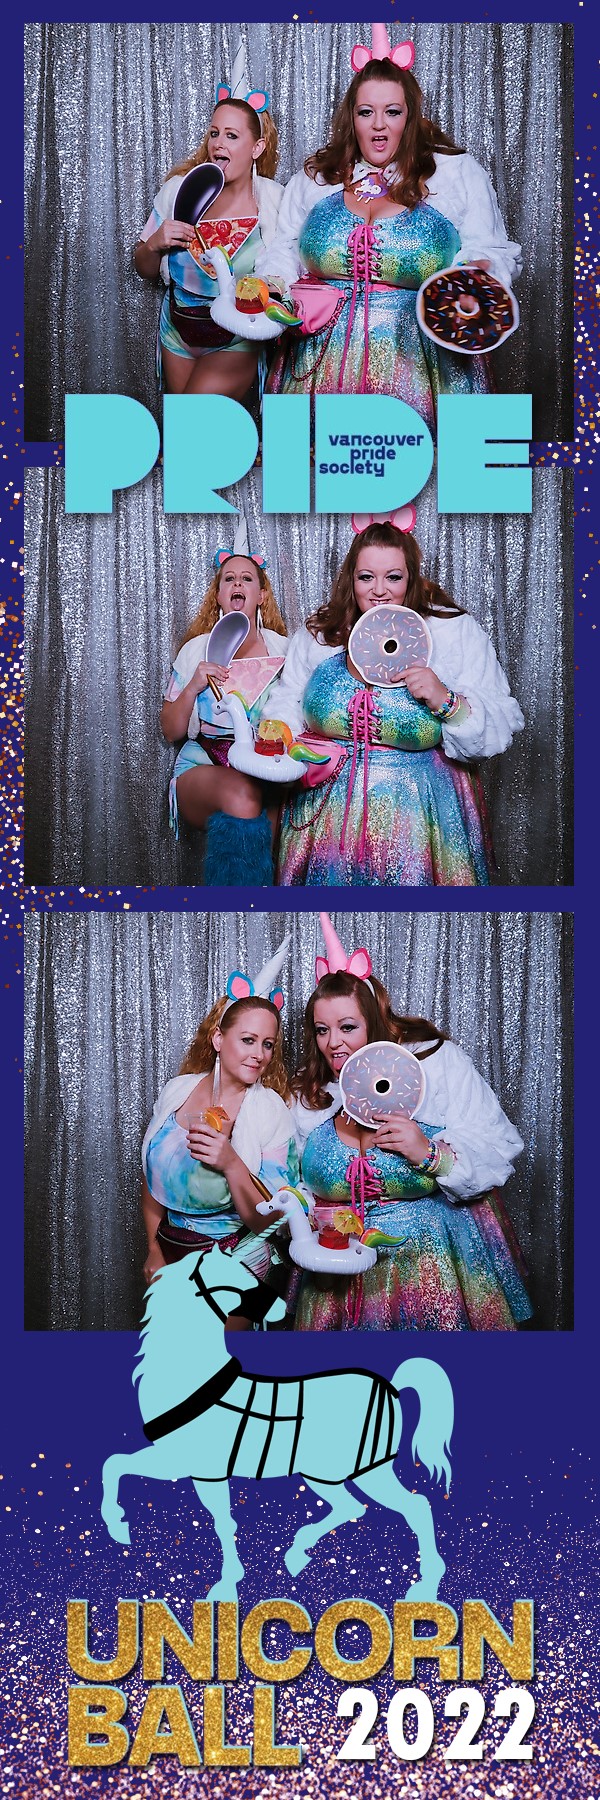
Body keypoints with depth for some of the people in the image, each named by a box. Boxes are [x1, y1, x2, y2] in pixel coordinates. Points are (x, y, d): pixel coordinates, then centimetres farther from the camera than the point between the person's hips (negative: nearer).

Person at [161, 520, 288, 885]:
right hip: (204, 767, -1)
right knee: (241, 797, -38)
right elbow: (171, 732, 10)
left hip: (269, 769, 1)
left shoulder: (283, 650, 12)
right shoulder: (196, 650, 10)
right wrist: (193, 687, -7)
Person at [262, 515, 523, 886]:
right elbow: (288, 702, 17)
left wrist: (446, 702, -21)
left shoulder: (456, 631, -2)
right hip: (327, 810, 3)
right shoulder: (319, 631, 7)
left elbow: (502, 728, -6)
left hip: (419, 813, -2)